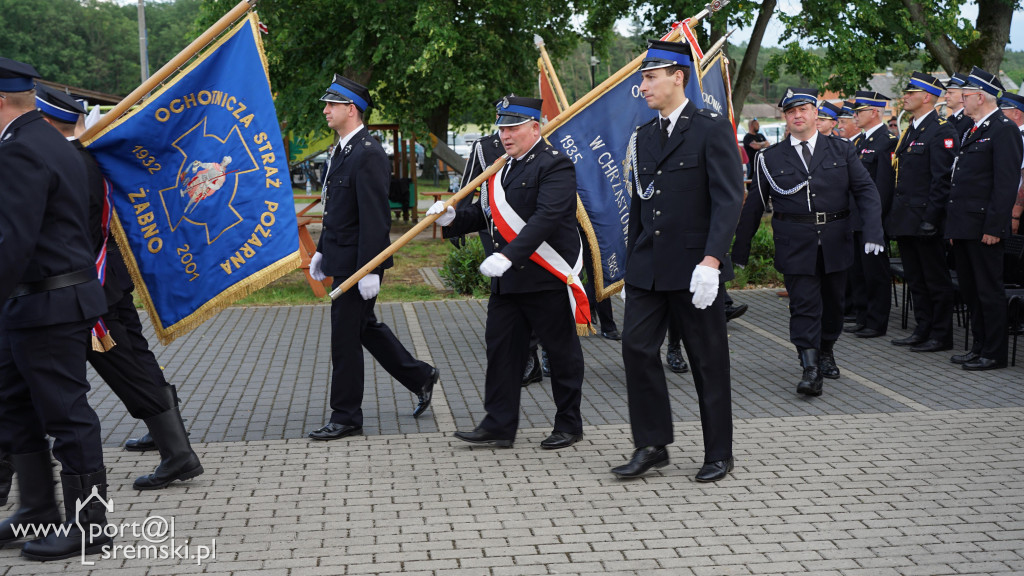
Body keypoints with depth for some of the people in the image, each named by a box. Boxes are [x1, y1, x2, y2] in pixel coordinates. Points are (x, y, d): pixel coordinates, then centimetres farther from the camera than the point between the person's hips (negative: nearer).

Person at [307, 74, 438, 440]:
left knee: (345, 338, -2)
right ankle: (420, 377, 32)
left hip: (358, 263, -10)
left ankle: (346, 417, 10)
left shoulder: (368, 155, -19)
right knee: (365, 327, 19)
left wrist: (369, 270, -24)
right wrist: (322, 250, 20)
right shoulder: (341, 149, 12)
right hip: (341, 259, 10)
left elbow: (375, 218, -23)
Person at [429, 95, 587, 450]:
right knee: (500, 348, 6)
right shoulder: (502, 168, 16)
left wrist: (509, 256, -33)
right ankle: (499, 426, 13)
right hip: (507, 281, 8)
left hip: (548, 279, -8)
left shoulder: (555, 165, -11)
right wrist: (452, 217, -2)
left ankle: (569, 425, 18)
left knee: (562, 353, 5)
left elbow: (546, 218, -24)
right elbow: (485, 212, 18)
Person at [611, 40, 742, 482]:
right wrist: (631, 265, 15)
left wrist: (711, 261, -22)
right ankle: (652, 446, 11)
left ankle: (718, 454, 17)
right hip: (648, 267, 6)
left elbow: (728, 198, -13)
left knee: (708, 361, 4)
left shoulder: (712, 128, -7)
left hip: (694, 266, -6)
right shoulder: (643, 137, 13)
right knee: (636, 348, -1)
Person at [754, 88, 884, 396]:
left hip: (835, 240, 2)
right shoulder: (771, 159, 4)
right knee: (804, 304, -8)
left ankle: (826, 352, 35)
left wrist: (873, 231, -14)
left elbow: (865, 191, 1)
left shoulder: (841, 150, 6)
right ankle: (810, 368, -10)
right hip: (795, 243, -2)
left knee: (833, 301, 13)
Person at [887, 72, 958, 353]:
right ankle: (923, 330, 23)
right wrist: (895, 214, 15)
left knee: (936, 281, 0)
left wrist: (930, 219, -21)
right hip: (905, 220, 9)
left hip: (924, 220, -9)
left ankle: (941, 336, 7)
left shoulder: (941, 131, -12)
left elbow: (942, 179, -17)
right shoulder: (909, 131, 16)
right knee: (915, 279, 14)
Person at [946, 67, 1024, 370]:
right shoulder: (972, 131, 18)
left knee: (989, 291, -2)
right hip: (964, 226, 9)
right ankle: (980, 346, 23)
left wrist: (993, 227, -21)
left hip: (983, 228, -9)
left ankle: (994, 354, 5)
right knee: (970, 289, 14)